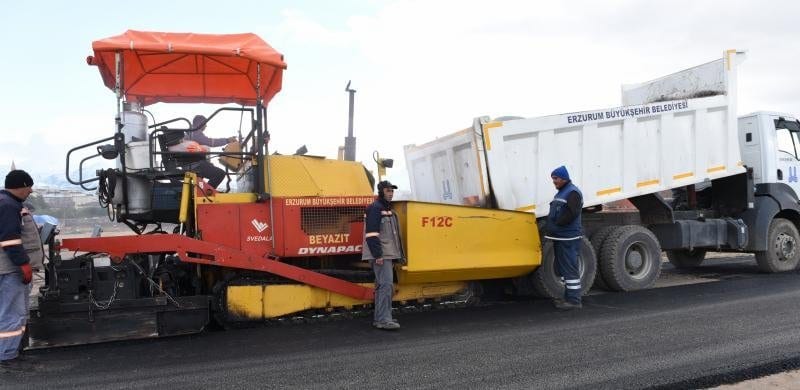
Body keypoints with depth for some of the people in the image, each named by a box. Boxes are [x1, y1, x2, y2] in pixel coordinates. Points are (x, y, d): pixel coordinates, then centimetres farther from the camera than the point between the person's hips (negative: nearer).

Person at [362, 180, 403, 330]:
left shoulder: (387, 209, 20)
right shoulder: (375, 208, -11)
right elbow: (371, 234, -19)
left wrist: (393, 256, 22)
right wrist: (378, 255, -23)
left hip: (387, 254, 10)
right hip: (380, 255, -10)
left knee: (382, 286, 12)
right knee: (386, 284, -14)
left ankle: (379, 318, 17)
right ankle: (384, 319, -14)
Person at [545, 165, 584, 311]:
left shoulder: (573, 192, -12)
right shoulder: (561, 193, 20)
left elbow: (571, 214, -23)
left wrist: (555, 225, -17)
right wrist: (549, 225, 8)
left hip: (568, 238, -10)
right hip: (560, 237, 10)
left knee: (570, 269, -7)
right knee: (563, 269, 15)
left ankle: (574, 300, -3)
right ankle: (569, 297, 24)